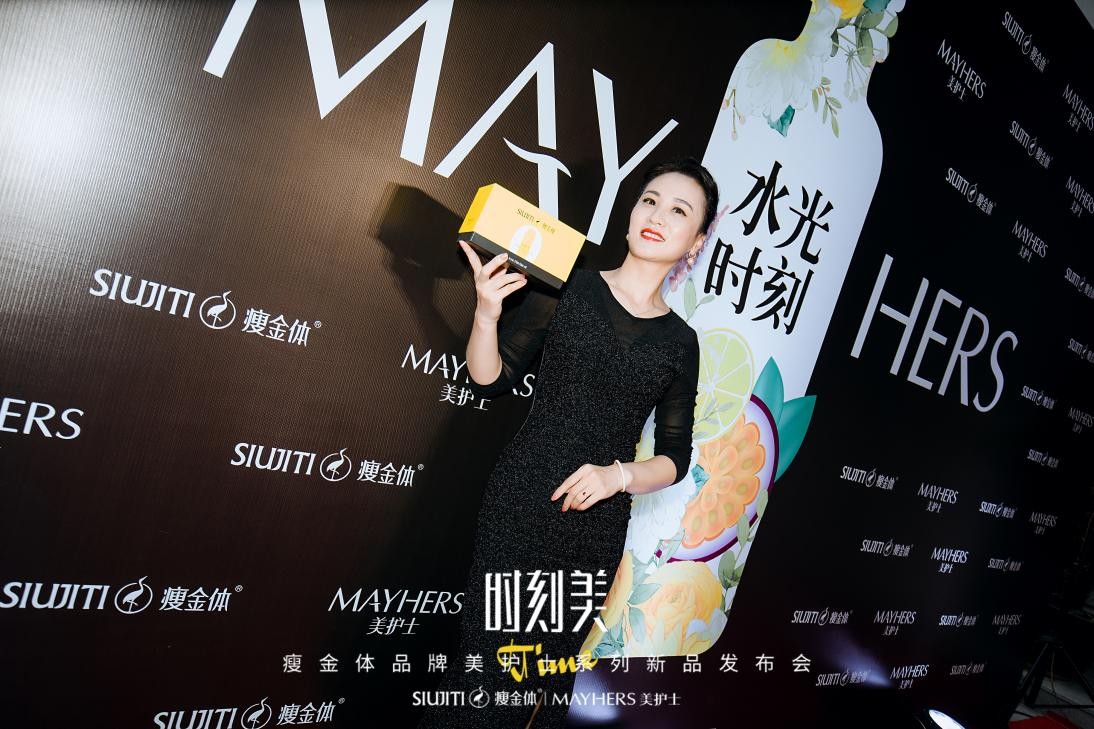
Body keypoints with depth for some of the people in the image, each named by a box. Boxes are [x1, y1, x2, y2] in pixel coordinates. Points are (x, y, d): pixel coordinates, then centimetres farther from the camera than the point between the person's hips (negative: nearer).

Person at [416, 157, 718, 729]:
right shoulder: (567, 286, 0)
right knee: (490, 656, -4)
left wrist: (618, 474, -10)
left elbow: (674, 460, 8)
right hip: (519, 503, -2)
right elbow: (490, 379, 2)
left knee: (550, 671, 11)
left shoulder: (680, 342, 5)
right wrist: (486, 314, -15)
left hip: (597, 527, 2)